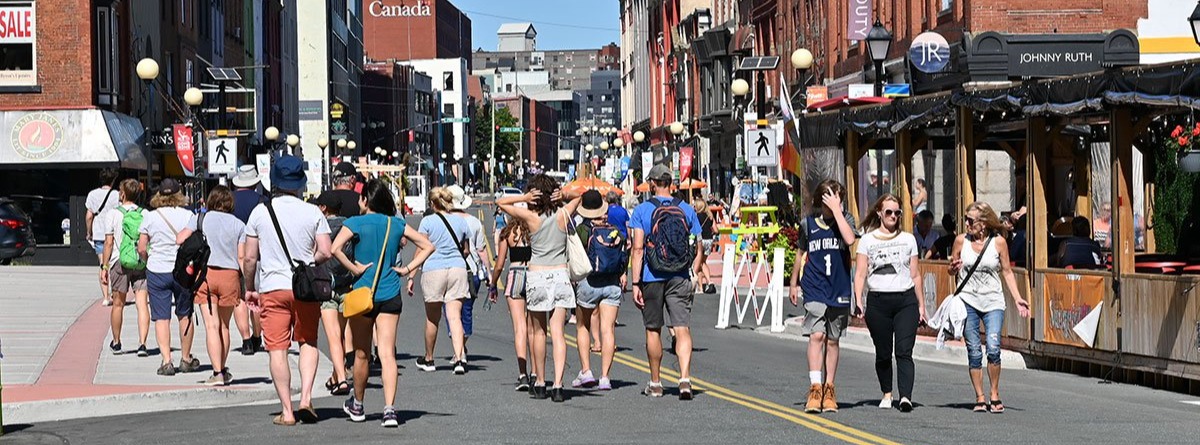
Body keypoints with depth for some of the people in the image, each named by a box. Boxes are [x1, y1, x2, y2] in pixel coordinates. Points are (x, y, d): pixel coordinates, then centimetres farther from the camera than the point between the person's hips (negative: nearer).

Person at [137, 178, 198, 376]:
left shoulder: (150, 217, -1)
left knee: (161, 317, 2)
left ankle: (166, 360, -7)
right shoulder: (188, 216, -4)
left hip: (157, 271, 0)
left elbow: (141, 248, 0)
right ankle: (186, 359, 22)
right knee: (185, 315, 13)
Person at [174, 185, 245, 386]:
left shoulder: (200, 218, 2)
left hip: (205, 272, -1)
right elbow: (241, 257, 0)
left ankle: (217, 372, -12)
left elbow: (180, 240, -3)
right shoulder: (239, 224, 5)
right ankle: (223, 370, 23)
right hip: (230, 274, 2)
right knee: (224, 326, 14)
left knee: (212, 326, -4)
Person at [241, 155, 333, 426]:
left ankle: (287, 411, 1)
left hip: (272, 287, -1)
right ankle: (306, 397, -2)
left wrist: (250, 288, 14)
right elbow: (325, 253, -6)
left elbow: (250, 257, 1)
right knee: (308, 342, 15)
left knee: (277, 350, 2)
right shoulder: (313, 213, 0)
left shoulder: (260, 212, 0)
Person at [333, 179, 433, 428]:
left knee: (361, 355, 13)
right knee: (388, 354, -3)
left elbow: (335, 248, -21)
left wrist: (353, 268, -10)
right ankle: (389, 409, -17)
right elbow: (427, 246, 8)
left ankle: (357, 406, 30)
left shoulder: (356, 223, -5)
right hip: (391, 295, 2)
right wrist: (408, 269, 5)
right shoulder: (397, 224, 6)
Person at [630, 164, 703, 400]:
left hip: (651, 277, -1)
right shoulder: (686, 209, 4)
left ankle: (655, 383, 21)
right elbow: (699, 249, 5)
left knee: (653, 329, 11)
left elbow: (638, 249, -9)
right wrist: (692, 274, 15)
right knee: (682, 328, -3)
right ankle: (685, 378, -22)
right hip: (680, 278, 1)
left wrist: (635, 283, -8)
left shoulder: (642, 210, -3)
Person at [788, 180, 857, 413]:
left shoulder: (845, 219, 0)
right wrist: (794, 283, 20)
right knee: (817, 335, -14)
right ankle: (815, 388, -18)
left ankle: (829, 389, 18)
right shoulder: (808, 224, 2)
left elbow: (850, 239, -23)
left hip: (839, 291, 1)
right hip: (814, 290, -1)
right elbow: (801, 254, 16)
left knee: (833, 340, 8)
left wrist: (836, 209, -21)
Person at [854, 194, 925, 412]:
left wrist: (921, 305, 12)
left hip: (906, 299, 0)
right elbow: (860, 274, 3)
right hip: (878, 301, 0)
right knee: (883, 353, 6)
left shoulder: (908, 239, 13)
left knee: (904, 351, -12)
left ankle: (906, 396, -22)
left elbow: (915, 275, 15)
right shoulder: (867, 240, 8)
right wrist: (859, 301, -8)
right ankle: (886, 394, 23)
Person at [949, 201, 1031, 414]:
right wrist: (954, 267, -12)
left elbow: (1006, 272, 8)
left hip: (993, 302, -1)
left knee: (993, 348, -14)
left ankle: (995, 395, 2)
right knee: (974, 352, 1)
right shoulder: (961, 240, 2)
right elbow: (952, 270, 12)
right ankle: (980, 398, 11)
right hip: (968, 301, 1)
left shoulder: (998, 242, -1)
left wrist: (1018, 299, 2)